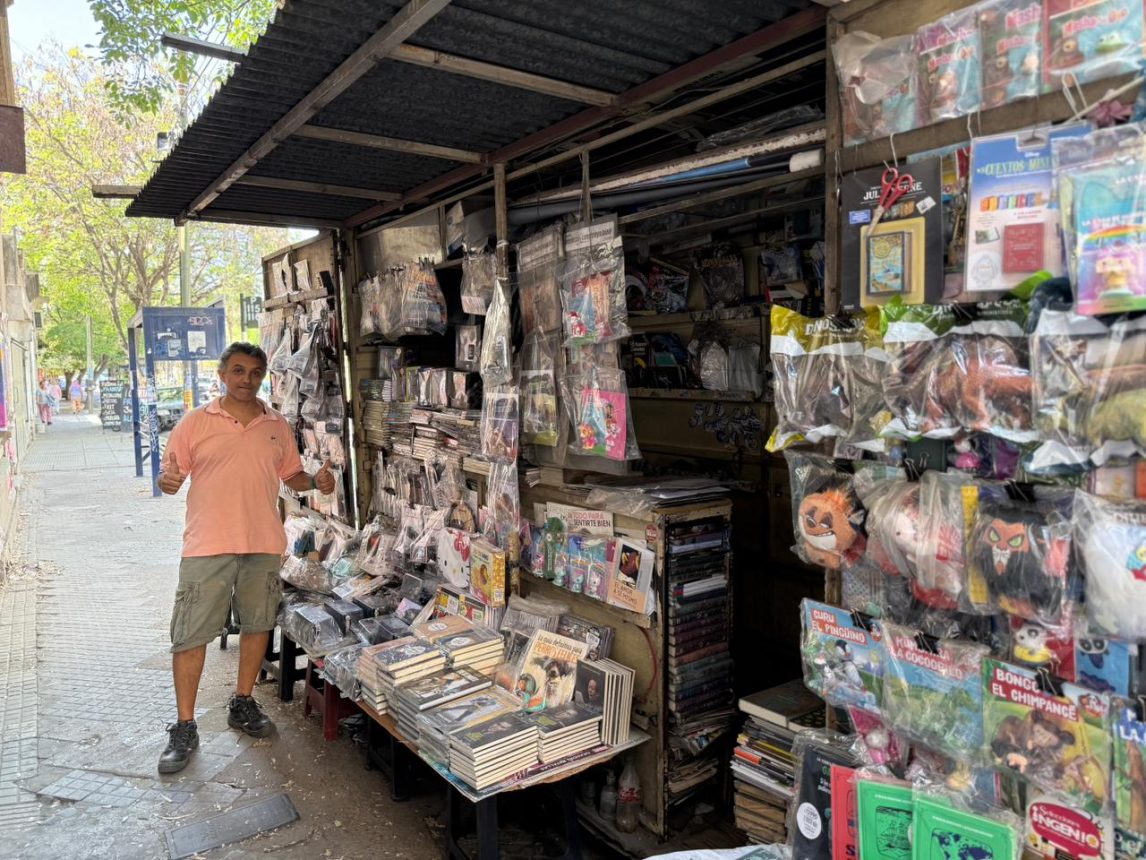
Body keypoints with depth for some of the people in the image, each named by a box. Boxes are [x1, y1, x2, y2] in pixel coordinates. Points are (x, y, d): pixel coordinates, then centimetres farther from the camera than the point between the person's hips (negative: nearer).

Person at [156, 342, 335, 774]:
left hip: (264, 545, 3)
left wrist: (316, 481, -6)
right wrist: (167, 480, -22)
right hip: (208, 545, -3)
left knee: (257, 625, 14)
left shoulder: (277, 426, 8)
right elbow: (170, 472, 1)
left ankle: (243, 703, 33)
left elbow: (292, 476, 14)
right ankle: (184, 728, 15)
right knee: (190, 635, 1)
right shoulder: (195, 422, -1)